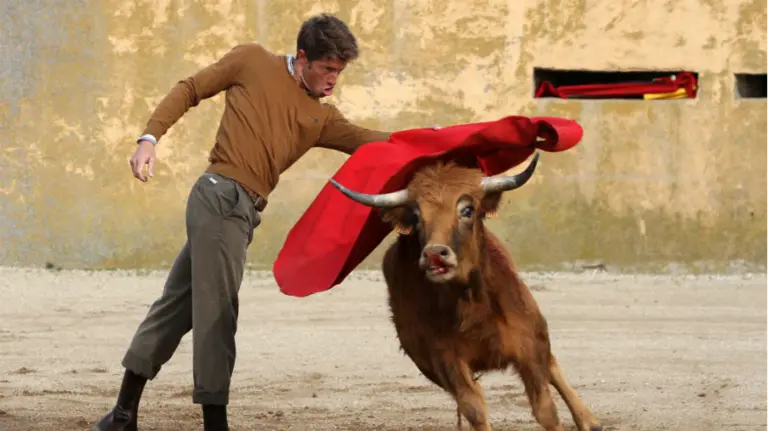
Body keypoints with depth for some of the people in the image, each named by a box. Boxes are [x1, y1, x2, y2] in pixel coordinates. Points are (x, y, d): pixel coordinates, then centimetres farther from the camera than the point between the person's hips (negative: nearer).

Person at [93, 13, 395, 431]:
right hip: (221, 195, -7)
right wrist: (149, 137, -5)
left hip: (239, 210, 7)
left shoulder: (321, 118, 17)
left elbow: (366, 140, 3)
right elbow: (189, 89, 7)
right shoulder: (251, 60, 4)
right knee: (216, 311, -6)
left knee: (179, 303, 12)